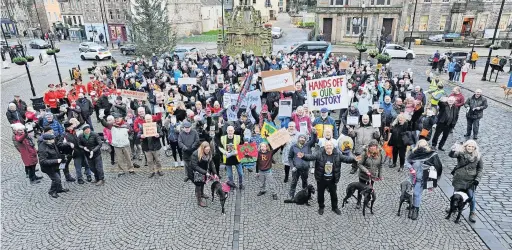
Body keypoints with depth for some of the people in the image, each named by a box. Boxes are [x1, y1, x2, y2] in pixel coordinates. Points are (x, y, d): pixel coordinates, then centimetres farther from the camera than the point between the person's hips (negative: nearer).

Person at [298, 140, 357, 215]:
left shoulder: (337, 154, -8)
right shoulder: (319, 154, -14)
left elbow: (345, 158, -11)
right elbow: (311, 157, -23)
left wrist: (353, 160, -29)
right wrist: (303, 156, -41)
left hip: (332, 180, 1)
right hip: (321, 179, -1)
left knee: (334, 194, 19)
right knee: (320, 194, 15)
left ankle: (335, 207, 43)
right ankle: (321, 207, 39)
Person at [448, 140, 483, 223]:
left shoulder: (478, 156, -5)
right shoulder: (461, 153, -11)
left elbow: (480, 169, 5)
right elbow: (451, 155, -30)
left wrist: (477, 179, -6)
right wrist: (453, 150, -52)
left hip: (471, 181, 0)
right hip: (459, 179, 0)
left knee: (471, 197, 3)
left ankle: (472, 213, 23)